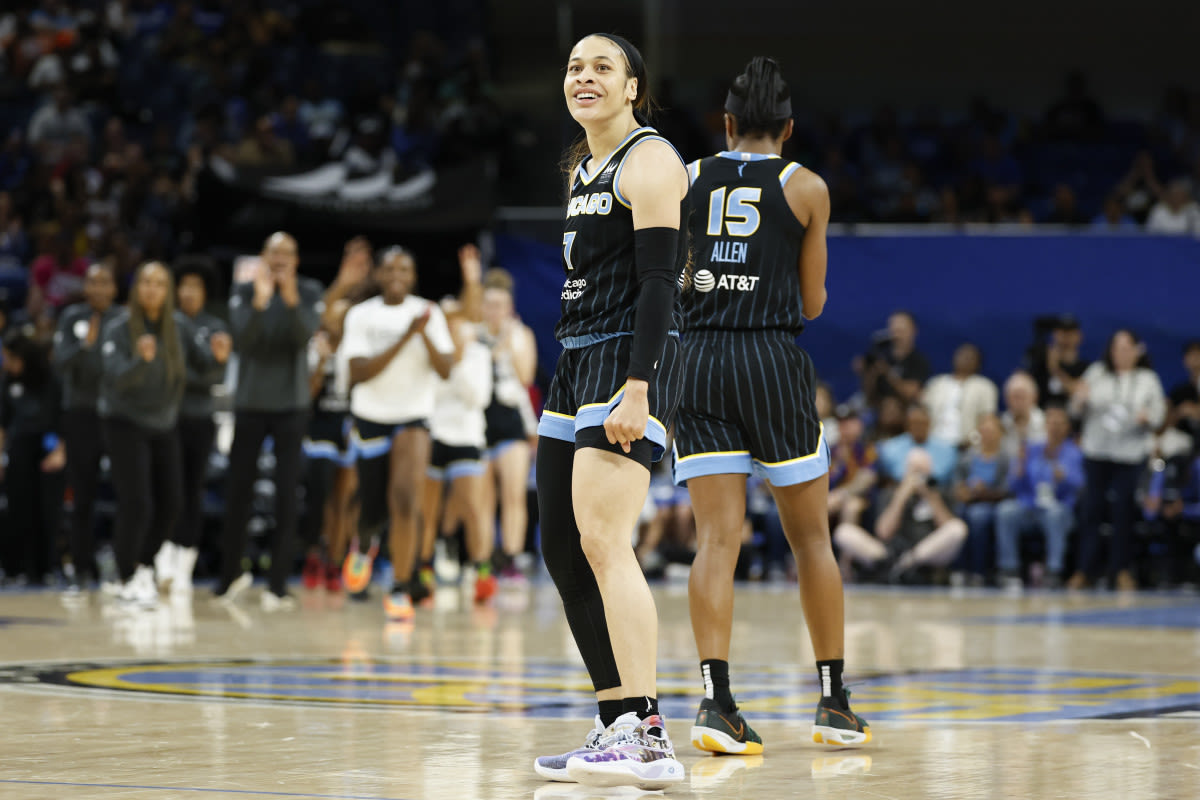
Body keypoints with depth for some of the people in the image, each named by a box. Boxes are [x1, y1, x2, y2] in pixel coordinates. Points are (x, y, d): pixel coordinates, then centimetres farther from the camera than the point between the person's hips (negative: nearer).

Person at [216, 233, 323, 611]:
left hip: (291, 406, 0)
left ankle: (278, 585, -3)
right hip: (250, 404, 1)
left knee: (287, 496, -4)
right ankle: (230, 576, 21)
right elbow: (242, 338, -17)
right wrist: (259, 301, -34)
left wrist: (291, 299, -36)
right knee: (238, 493, 5)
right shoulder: (243, 293, -3)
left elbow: (305, 334, -18)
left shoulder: (308, 292, -2)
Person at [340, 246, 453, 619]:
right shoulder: (361, 315, -4)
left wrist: (425, 335, -25)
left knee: (405, 498, -22)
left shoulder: (429, 314, -1)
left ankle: (400, 588, -14)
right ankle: (363, 542, 48)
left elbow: (445, 370, -9)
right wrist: (405, 338, -23)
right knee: (374, 510, 9)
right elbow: (359, 373, -15)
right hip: (371, 417, 1)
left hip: (413, 417, -1)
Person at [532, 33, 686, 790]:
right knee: (562, 551, 8)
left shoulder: (649, 161, -8)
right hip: (577, 360, 10)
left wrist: (635, 390, -25)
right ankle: (618, 730, 14)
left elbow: (658, 283, -17)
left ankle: (649, 740, -23)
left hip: (632, 360, -10)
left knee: (603, 541, -20)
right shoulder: (583, 169, 19)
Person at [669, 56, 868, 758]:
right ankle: (835, 703, 16)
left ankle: (717, 699, -14)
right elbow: (811, 303, 8)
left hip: (698, 358, 2)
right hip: (774, 359, -2)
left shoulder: (686, 180, 8)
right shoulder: (806, 187, 3)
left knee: (718, 537, 0)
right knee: (812, 536, 10)